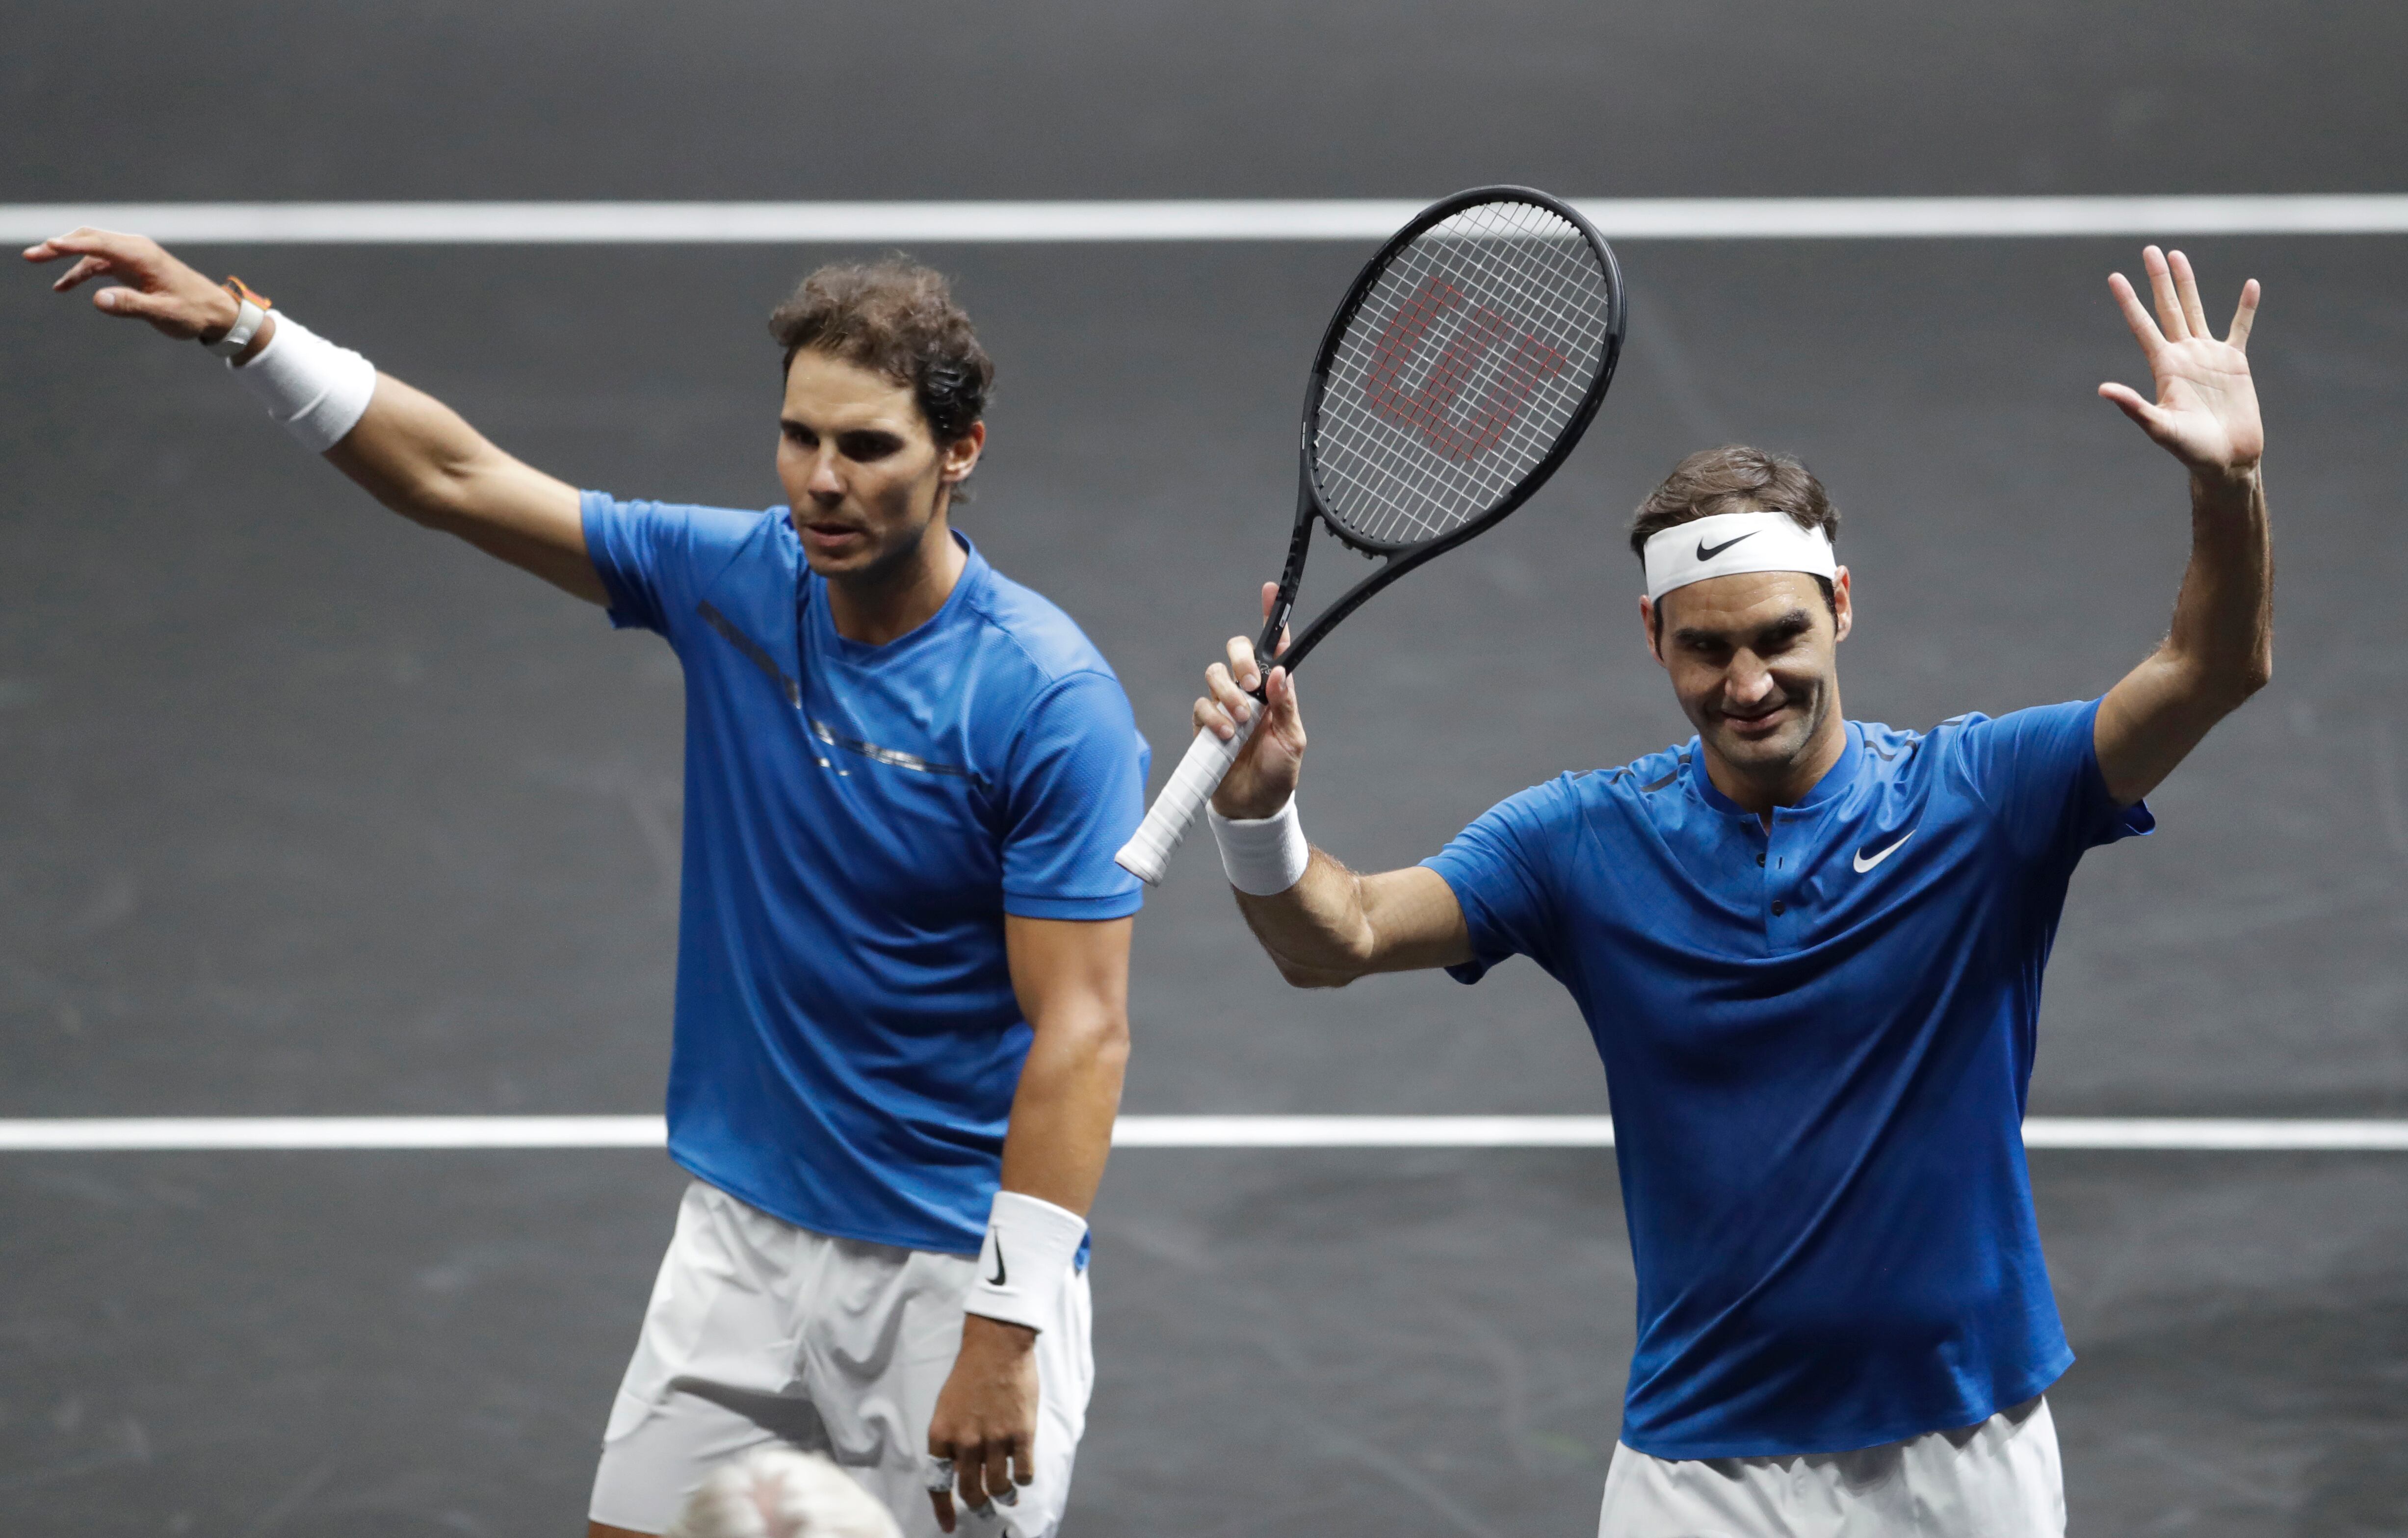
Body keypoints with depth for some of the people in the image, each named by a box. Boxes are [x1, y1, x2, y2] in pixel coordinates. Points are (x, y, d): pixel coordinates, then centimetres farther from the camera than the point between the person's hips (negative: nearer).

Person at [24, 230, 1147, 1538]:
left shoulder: (1049, 702, -18)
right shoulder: (733, 582, 0)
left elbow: (1082, 1030, -19)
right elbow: (458, 480, 8)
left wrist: (1004, 1336, -23)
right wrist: (242, 329, -2)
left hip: (957, 1268, -6)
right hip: (742, 1233, 6)